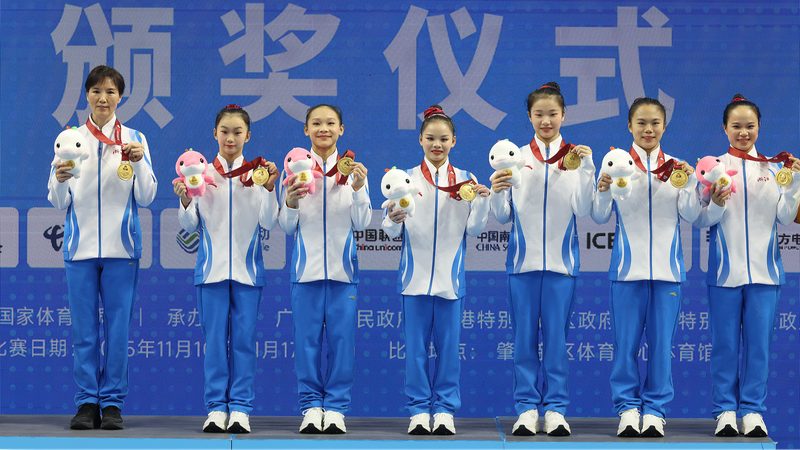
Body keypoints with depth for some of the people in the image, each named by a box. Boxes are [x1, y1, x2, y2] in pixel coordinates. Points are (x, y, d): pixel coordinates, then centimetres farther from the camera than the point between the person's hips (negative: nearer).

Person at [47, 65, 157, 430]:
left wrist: (139, 164, -13)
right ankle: (87, 403, 8)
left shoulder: (134, 139, 5)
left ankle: (113, 403, 7)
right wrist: (61, 181, -16)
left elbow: (146, 198, 2)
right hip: (81, 245, 1)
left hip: (120, 247, -1)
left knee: (118, 327, 0)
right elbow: (58, 202, 5)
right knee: (84, 328, 2)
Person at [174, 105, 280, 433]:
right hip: (212, 267, 0)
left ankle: (241, 409, 6)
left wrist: (269, 188, -15)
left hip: (247, 269, 0)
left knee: (244, 339, 1)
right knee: (215, 339, 1)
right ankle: (216, 408, 7)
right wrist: (185, 202, -15)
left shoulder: (257, 173, 3)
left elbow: (269, 223, -2)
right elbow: (190, 226, 3)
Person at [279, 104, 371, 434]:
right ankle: (311, 405, 9)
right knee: (307, 337, 1)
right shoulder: (295, 168, 4)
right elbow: (286, 226, 4)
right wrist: (290, 203, -15)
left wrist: (358, 190, -14)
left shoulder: (352, 170, 5)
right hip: (307, 267, 0)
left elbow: (362, 224, 0)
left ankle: (336, 406, 8)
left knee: (342, 336, 0)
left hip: (342, 267, 0)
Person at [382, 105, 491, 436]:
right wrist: (393, 220, -21)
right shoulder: (406, 179, 4)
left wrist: (482, 201, -13)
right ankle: (419, 410, 9)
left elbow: (474, 229, 3)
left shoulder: (465, 180, 6)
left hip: (450, 275, 1)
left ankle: (445, 409, 10)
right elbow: (391, 231, 1)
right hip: (415, 273, 0)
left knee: (448, 344, 2)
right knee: (416, 346, 2)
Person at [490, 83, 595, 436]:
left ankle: (555, 408, 9)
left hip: (561, 260, -1)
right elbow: (504, 216, 5)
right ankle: (527, 408, 9)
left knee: (557, 335, 2)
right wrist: (497, 194, -15)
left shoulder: (575, 156, 3)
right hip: (524, 258, 1)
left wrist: (586, 169, -15)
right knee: (524, 337, 3)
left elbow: (583, 210, -6)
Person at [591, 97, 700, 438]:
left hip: (667, 267, 1)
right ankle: (628, 407, 9)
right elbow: (600, 216, 1)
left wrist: (689, 183, -14)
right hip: (628, 267, -1)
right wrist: (603, 191, -18)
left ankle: (655, 409, 11)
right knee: (625, 342, 0)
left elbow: (690, 215, 1)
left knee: (661, 342, 3)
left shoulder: (676, 167, 9)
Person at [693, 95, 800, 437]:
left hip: (763, 269, 2)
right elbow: (699, 221, 0)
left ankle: (753, 410, 9)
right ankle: (725, 411, 9)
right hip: (725, 268, -1)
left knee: (758, 342, 3)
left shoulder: (772, 168, 8)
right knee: (725, 343, 2)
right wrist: (715, 206, -19)